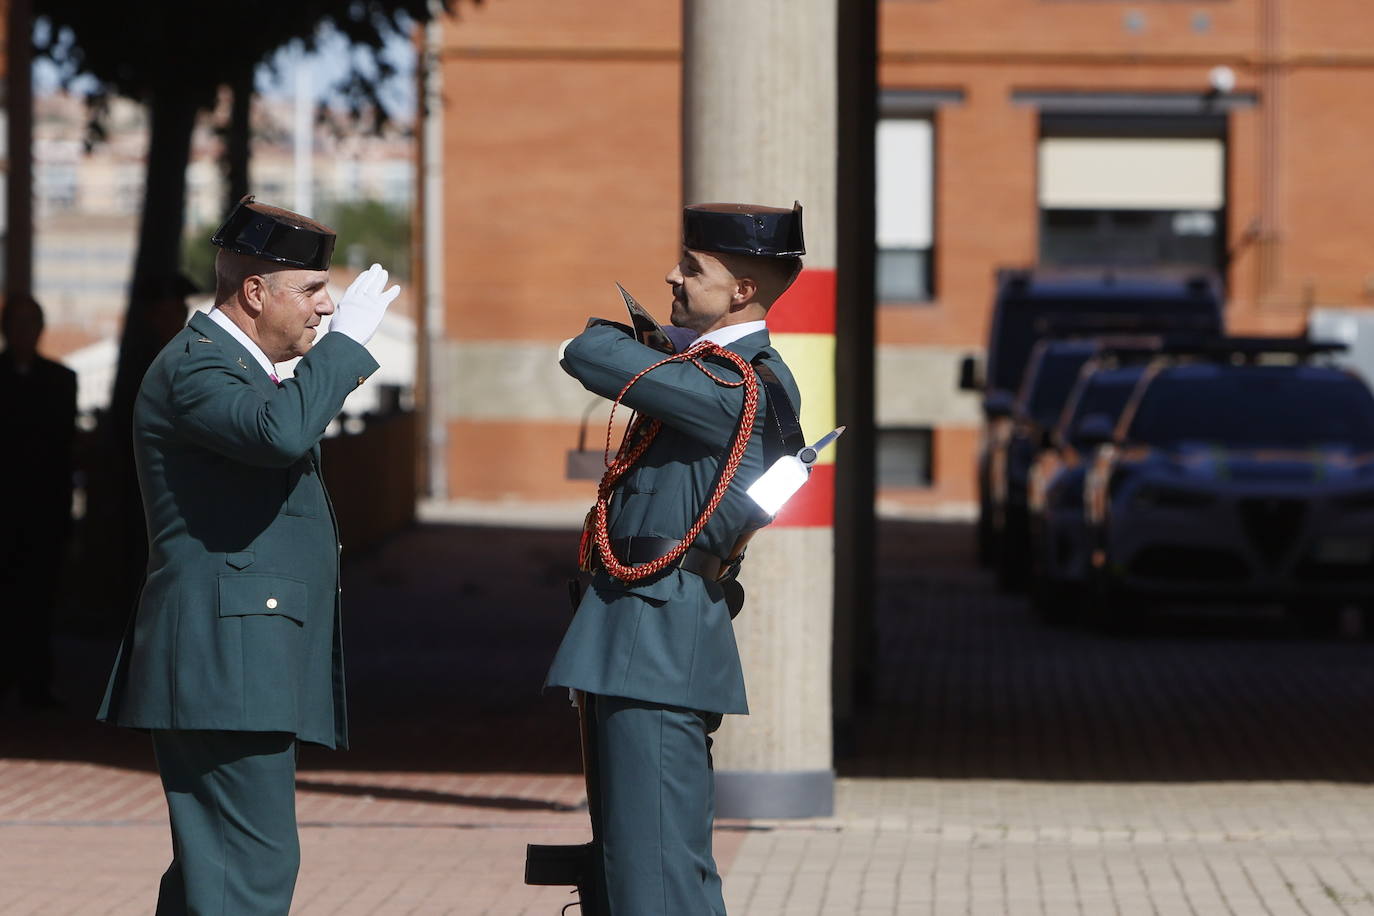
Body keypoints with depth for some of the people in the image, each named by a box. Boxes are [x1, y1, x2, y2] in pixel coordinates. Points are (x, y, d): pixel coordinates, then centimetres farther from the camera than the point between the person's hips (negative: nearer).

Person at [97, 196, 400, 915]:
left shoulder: (231, 366, 22)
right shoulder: (195, 366, -13)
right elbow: (280, 431, -32)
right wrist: (346, 339, -23)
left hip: (242, 668, 11)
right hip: (224, 666, -11)